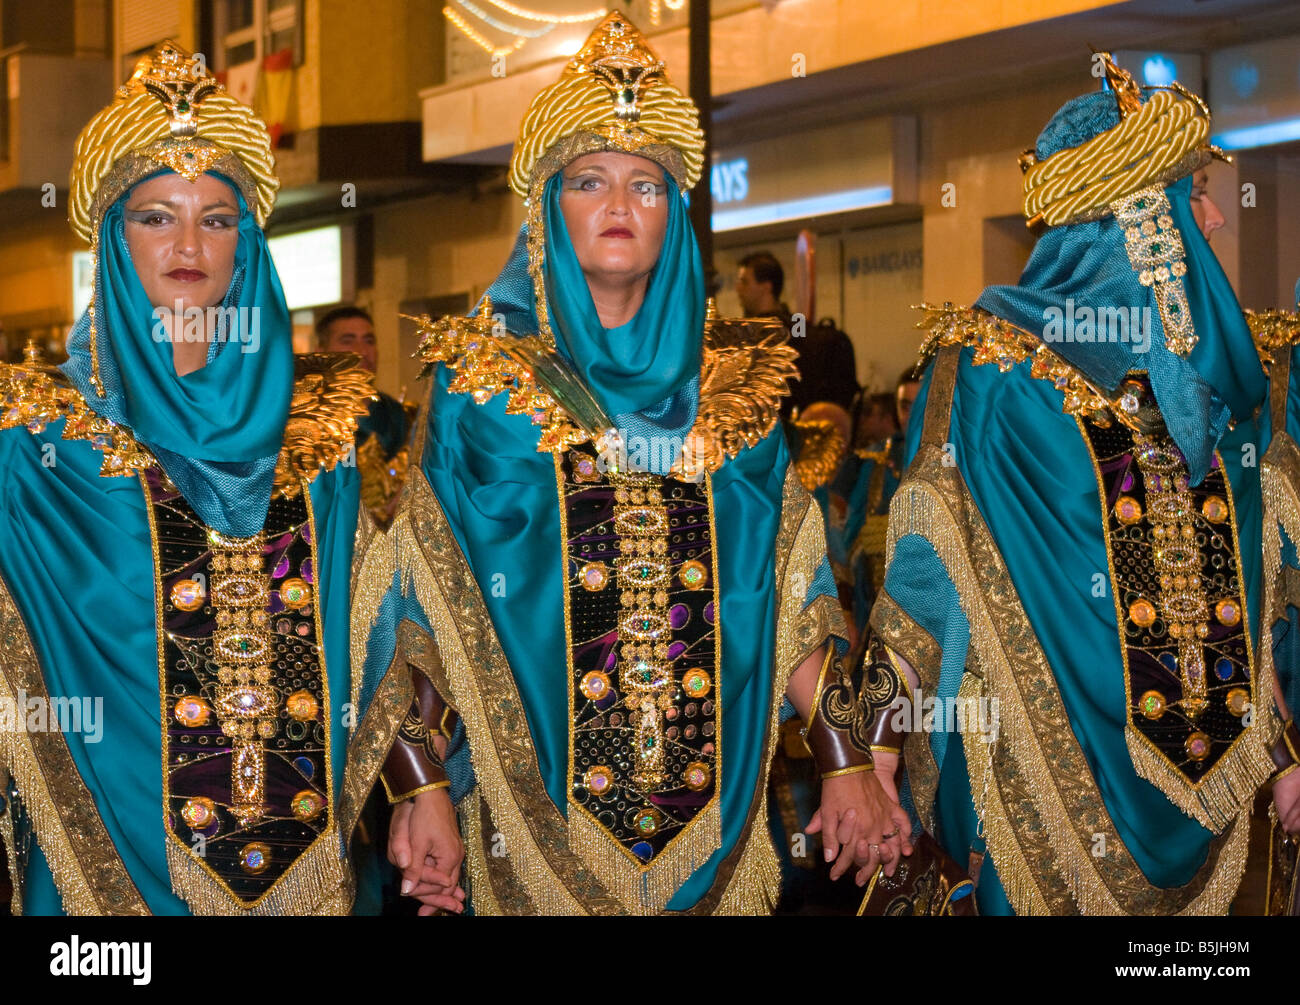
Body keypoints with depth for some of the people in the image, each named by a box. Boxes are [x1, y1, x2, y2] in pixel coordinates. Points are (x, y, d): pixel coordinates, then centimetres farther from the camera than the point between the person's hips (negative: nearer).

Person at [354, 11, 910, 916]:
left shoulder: (732, 384, 7)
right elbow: (428, 595, -4)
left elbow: (792, 588, 7)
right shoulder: (483, 378, -1)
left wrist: (850, 763, 2)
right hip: (537, 805, -2)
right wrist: (423, 788, -11)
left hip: (715, 806, 3)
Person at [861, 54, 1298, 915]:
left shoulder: (1218, 383, 9)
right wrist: (884, 749, -12)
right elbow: (924, 568, -8)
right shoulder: (989, 365, -7)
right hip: (1053, 763, -5)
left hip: (1210, 770, 5)